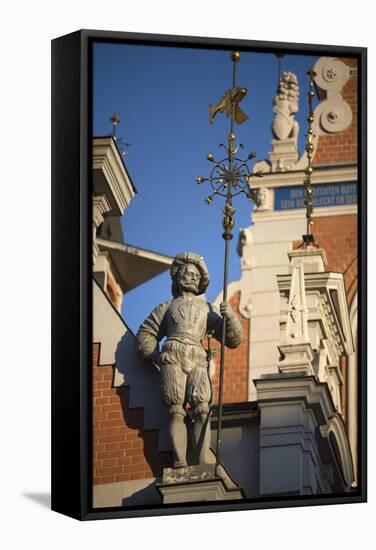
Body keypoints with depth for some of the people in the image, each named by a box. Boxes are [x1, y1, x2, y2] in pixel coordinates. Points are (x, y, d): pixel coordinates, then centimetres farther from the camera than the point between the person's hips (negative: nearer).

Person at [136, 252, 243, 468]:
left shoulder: (209, 310, 28)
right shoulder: (166, 307, 27)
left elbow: (234, 339, 20)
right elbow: (145, 334, 24)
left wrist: (230, 316, 0)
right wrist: (155, 355, 5)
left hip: (198, 362, 0)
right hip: (172, 358, 0)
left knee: (202, 409, -19)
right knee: (176, 411, -14)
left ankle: (204, 464, -25)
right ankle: (179, 463, -20)